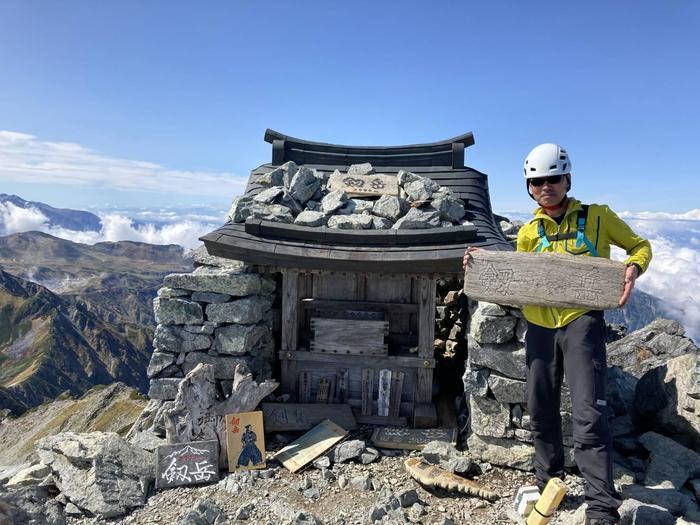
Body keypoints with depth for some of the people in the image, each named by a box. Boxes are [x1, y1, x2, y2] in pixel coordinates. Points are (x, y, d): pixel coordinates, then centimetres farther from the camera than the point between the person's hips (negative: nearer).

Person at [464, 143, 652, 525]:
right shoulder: (528, 233, 10)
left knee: (588, 417, -12)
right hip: (539, 326, 4)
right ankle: (549, 485, 33)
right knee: (541, 413, 14)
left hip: (581, 321, -4)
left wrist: (632, 268, -13)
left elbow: (639, 246, 10)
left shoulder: (598, 216, 2)